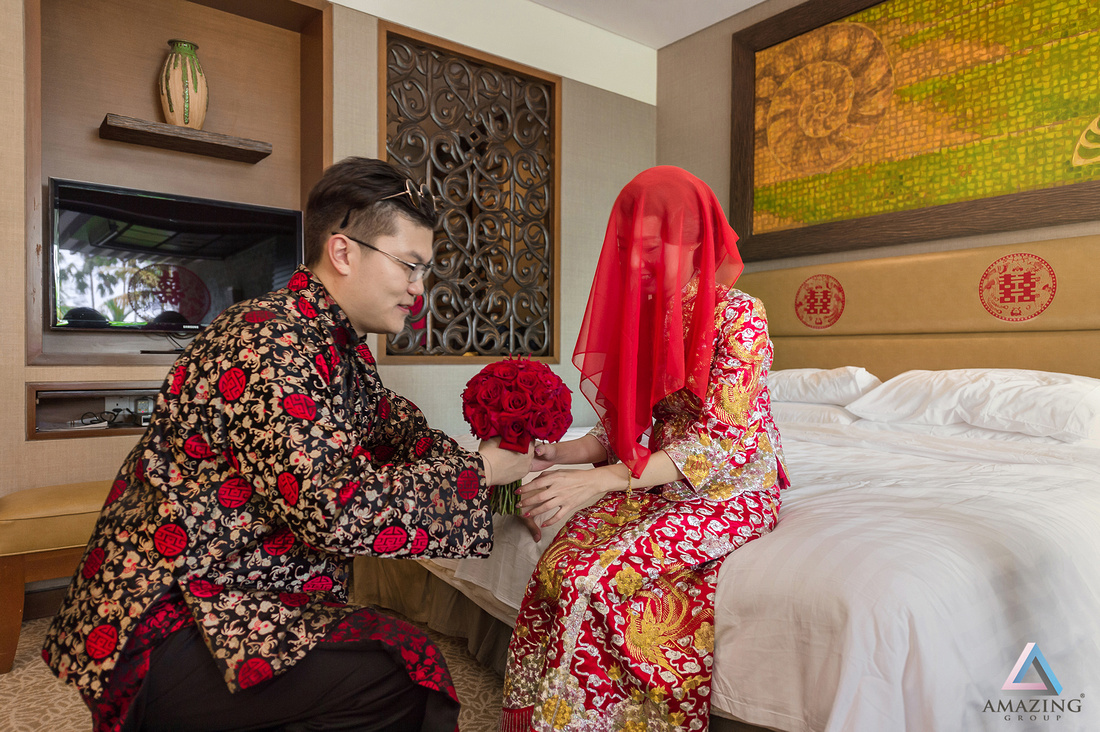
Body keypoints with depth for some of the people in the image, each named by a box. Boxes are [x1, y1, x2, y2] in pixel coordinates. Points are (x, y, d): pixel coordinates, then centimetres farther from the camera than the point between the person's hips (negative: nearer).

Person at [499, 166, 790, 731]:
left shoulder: (738, 316, -12)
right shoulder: (640, 316, 7)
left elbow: (721, 441, -20)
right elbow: (623, 427, 10)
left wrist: (600, 480, -26)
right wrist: (562, 453, -10)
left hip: (732, 490, -5)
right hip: (657, 486, 5)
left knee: (594, 577, -26)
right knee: (557, 563, -21)